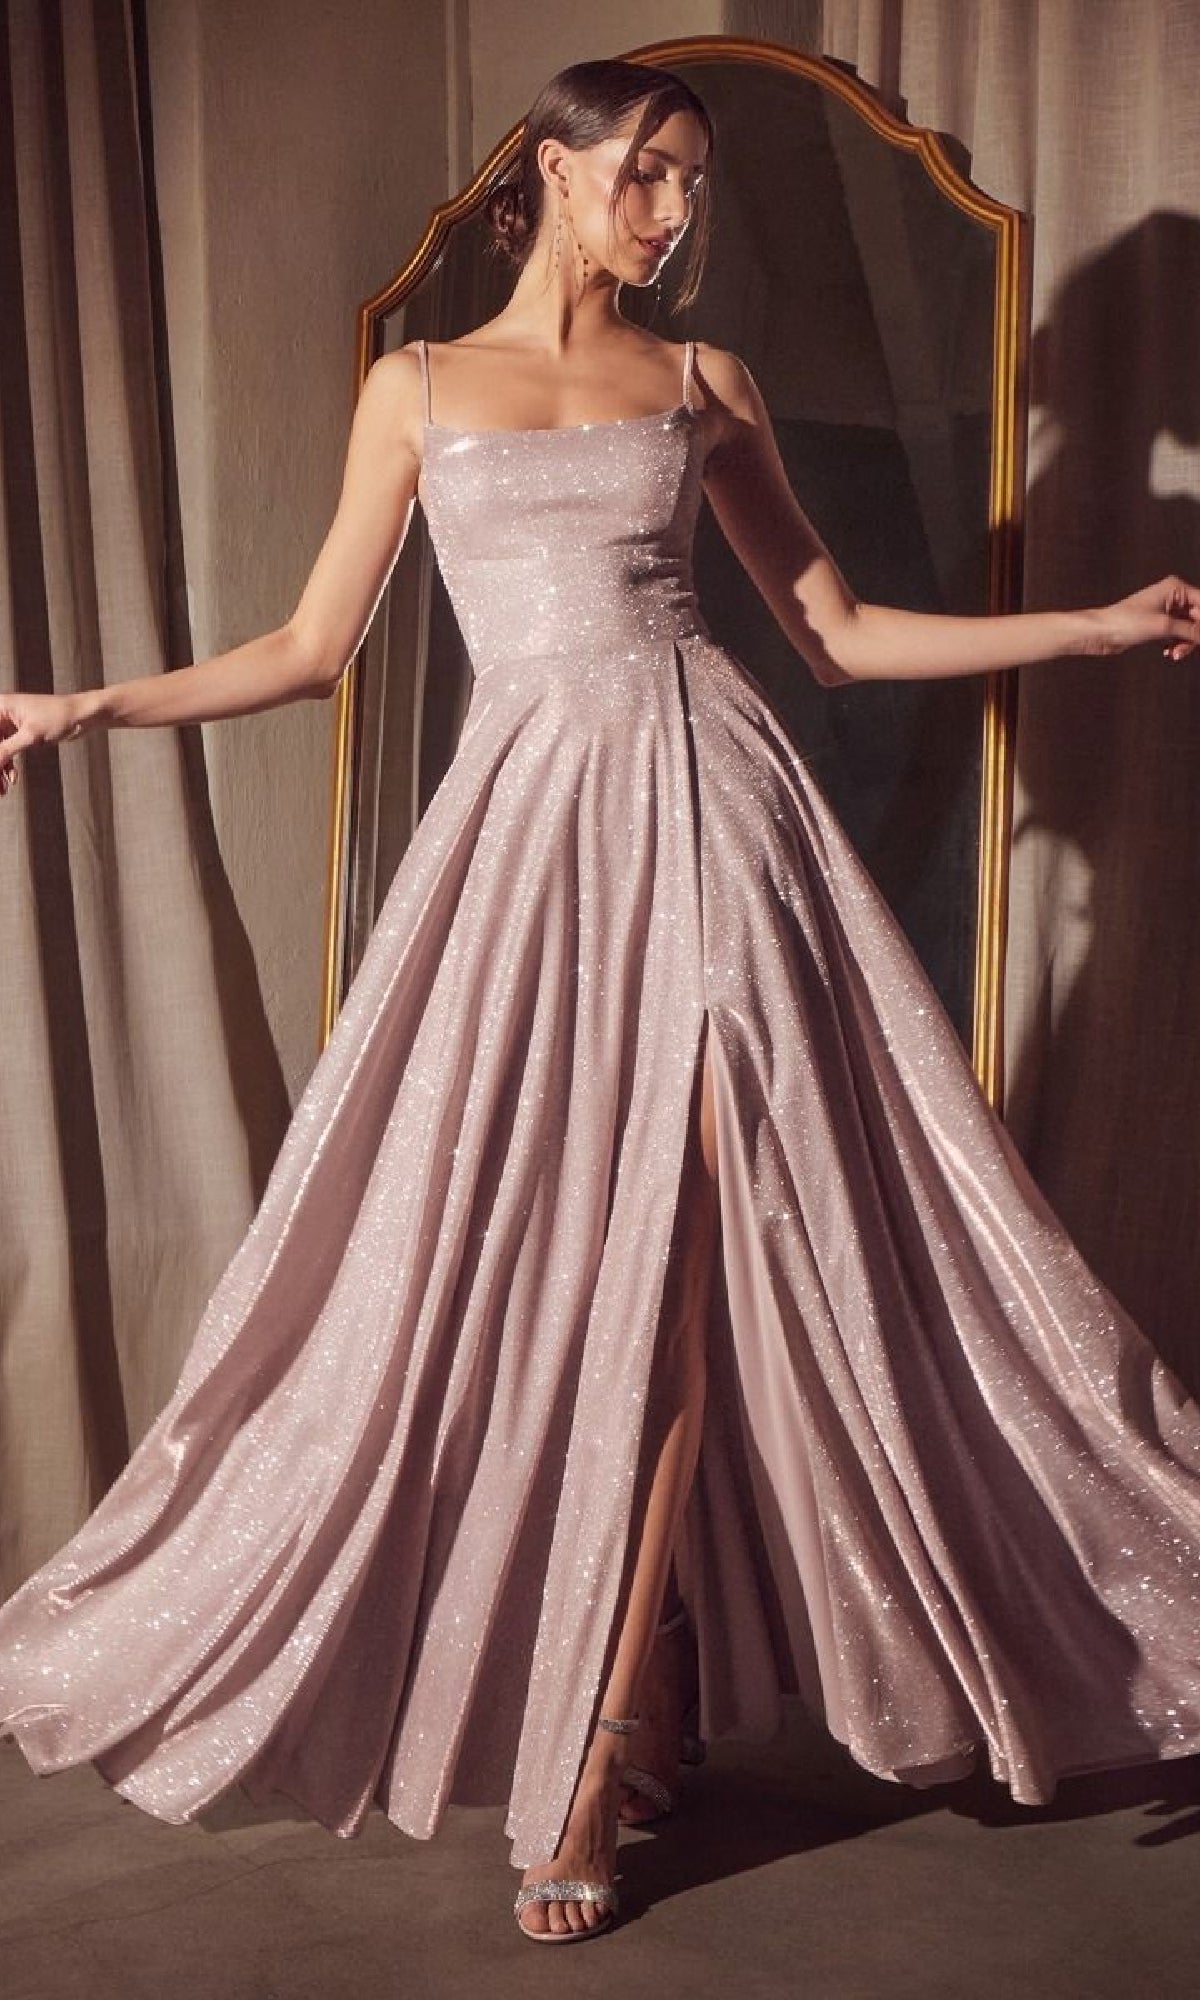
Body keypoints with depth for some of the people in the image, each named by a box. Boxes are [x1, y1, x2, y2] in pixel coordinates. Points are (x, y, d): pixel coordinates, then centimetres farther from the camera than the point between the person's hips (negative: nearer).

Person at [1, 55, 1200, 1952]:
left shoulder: (703, 381, 15)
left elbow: (839, 630, 16)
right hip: (528, 815, 1)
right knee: (505, 1247, -3)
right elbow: (311, 645, 14)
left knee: (672, 1253, -8)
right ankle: (636, 1698, 14)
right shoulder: (417, 384, 15)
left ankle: (609, 1739, 0)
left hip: (706, 798, 0)